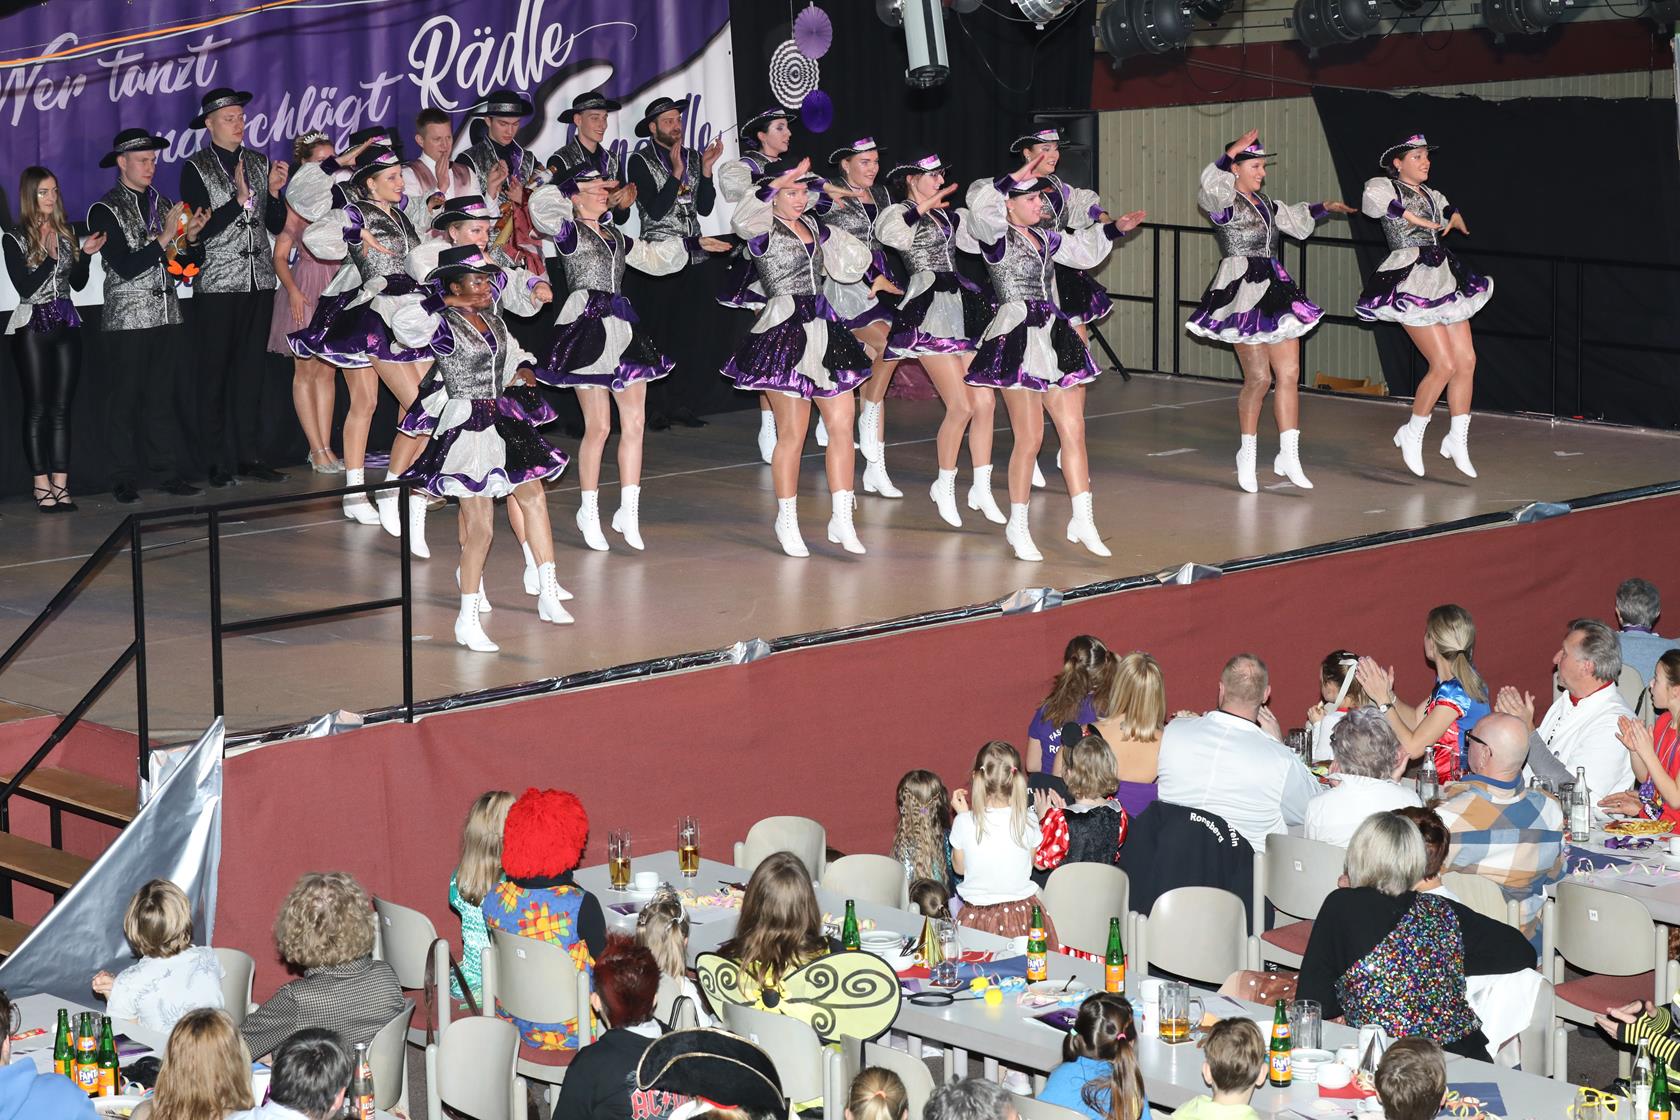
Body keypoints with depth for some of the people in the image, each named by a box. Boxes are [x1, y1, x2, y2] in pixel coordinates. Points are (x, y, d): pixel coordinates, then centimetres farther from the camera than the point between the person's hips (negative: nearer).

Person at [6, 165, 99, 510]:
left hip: (66, 326, 4)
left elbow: (78, 283, 10)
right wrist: (52, 258, -18)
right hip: (32, 327, -4)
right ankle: (41, 483, -1)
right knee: (37, 408, -3)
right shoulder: (15, 239, -3)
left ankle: (61, 483, 2)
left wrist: (85, 254, -6)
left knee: (62, 407, 2)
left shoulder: (67, 233, 10)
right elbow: (24, 286, -13)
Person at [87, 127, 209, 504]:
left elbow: (187, 265, 14)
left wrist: (191, 236, -4)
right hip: (127, 318, -5)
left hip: (167, 316, 5)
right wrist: (164, 238, -17)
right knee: (125, 399, -1)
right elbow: (125, 267, -14)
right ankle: (125, 481, 3)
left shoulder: (162, 204, 14)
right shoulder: (106, 210, -4)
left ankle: (168, 472, 8)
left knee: (163, 397, 5)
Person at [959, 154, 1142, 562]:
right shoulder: (997, 237, -7)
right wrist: (1015, 179, -29)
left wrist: (1113, 229, 27)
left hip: (1054, 340, 8)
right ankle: (1017, 527, 10)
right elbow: (979, 205, -28)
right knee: (1030, 439, -4)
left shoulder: (1044, 240, 15)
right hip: (1017, 343, -8)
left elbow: (1081, 249, 35)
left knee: (1074, 431, 5)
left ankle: (1082, 521, 13)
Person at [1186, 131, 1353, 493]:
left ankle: (1289, 456, 7)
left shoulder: (1263, 202, 17)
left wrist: (1324, 208, 36)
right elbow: (1209, 188, -31)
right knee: (1258, 378, -7)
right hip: (1243, 293, -8)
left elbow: (1293, 218, 36)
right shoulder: (1224, 202, -7)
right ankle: (1247, 453, 10)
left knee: (1289, 373, 3)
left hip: (1276, 291, 8)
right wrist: (1229, 154, -39)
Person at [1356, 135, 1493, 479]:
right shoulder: (1385, 186, -2)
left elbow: (1451, 214, 41)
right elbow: (1372, 201, -27)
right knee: (1444, 365, -12)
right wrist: (1416, 219, -19)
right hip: (1412, 282, -8)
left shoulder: (1430, 195, 20)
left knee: (1466, 360, 2)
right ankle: (1412, 434, 6)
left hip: (1444, 279, 8)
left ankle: (1458, 440, 12)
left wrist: (1454, 219, 19)